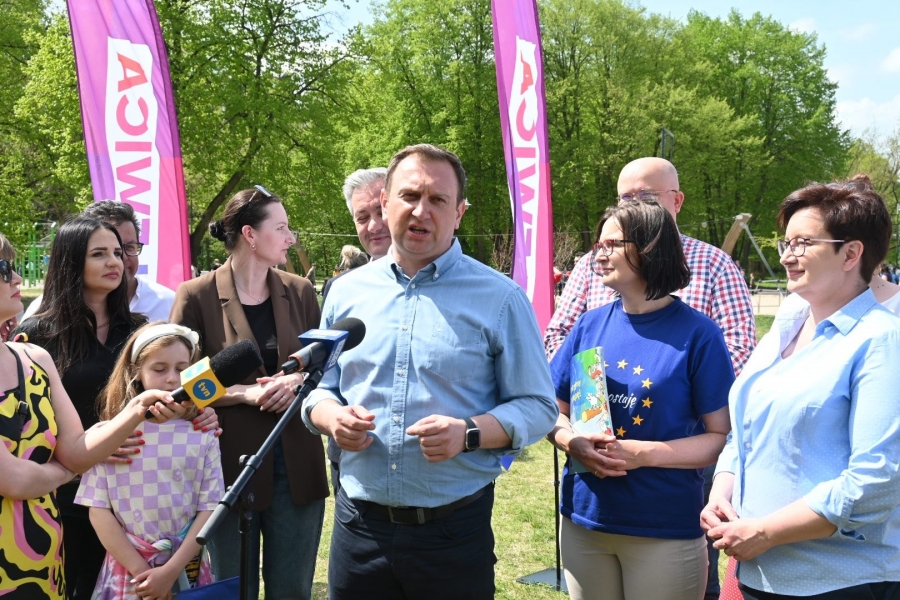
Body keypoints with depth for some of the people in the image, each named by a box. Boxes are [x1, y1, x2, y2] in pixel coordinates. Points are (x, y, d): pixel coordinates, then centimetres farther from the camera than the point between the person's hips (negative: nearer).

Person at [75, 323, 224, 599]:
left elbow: (209, 508, -5)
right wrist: (141, 570, -10)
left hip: (187, 571, 0)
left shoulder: (202, 435, -3)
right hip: (128, 572, 0)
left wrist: (170, 571, -13)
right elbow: (98, 509, -4)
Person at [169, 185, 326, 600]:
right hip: (232, 462, -3)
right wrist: (247, 392, -17)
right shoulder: (197, 296, -6)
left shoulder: (300, 292, 6)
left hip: (296, 464, 3)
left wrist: (299, 381, -9)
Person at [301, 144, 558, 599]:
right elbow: (319, 388, 14)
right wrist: (332, 417, -8)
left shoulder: (500, 299, -4)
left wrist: (468, 434, -20)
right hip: (359, 524, 3)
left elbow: (537, 407, -4)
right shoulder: (347, 292, 6)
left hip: (454, 528, -2)